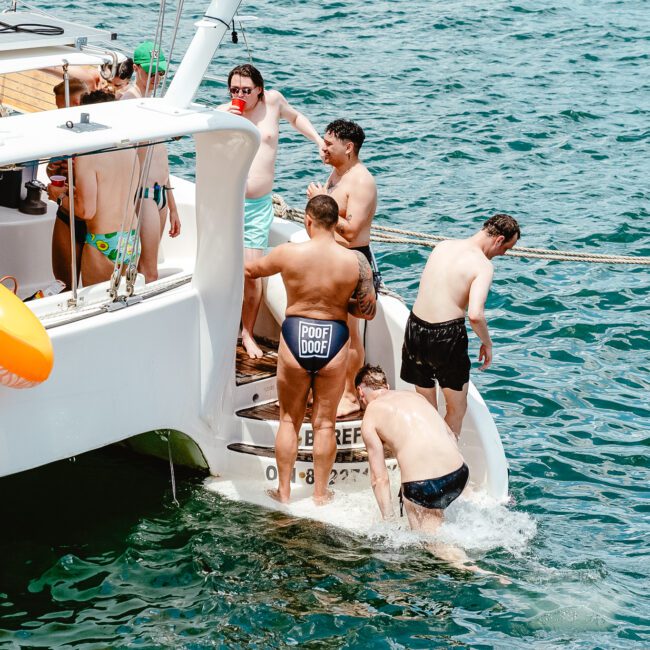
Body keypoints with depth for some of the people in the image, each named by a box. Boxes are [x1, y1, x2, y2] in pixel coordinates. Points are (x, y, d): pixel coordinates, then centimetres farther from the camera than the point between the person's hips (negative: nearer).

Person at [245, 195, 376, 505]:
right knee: (325, 423, 13)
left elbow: (251, 269, 8)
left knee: (289, 419, 15)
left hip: (294, 339, -1)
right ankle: (320, 494, 22)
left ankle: (284, 491, 22)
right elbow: (368, 311, -3)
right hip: (334, 341, 1)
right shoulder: (355, 261, -10)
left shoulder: (288, 253, -11)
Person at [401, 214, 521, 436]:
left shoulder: (442, 246, 9)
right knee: (457, 409, 14)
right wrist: (487, 343, -5)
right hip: (447, 335, -6)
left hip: (415, 327, 6)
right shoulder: (483, 265, -12)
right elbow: (475, 315, -23)